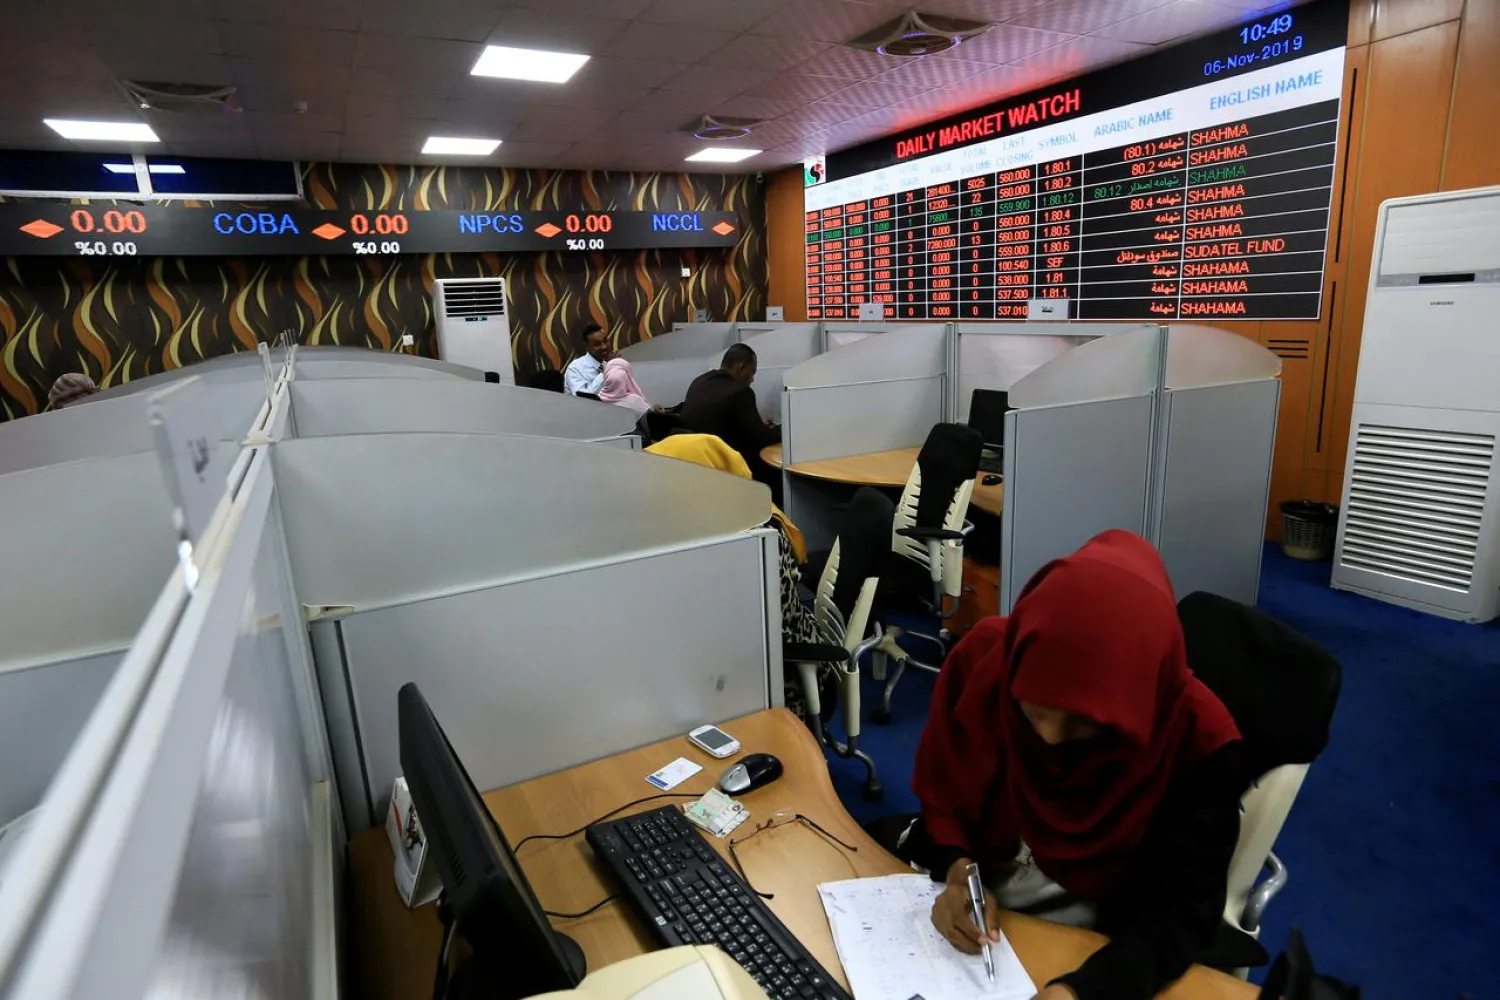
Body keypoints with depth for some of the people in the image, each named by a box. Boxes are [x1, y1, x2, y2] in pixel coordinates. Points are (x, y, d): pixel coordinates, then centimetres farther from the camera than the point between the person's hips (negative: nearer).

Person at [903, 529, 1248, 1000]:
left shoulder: (1198, 740, -22)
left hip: (1094, 942, -1)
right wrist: (957, 869, -21)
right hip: (975, 891, 2)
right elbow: (940, 791, -4)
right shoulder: (983, 659, -18)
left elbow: (1183, 908, -19)